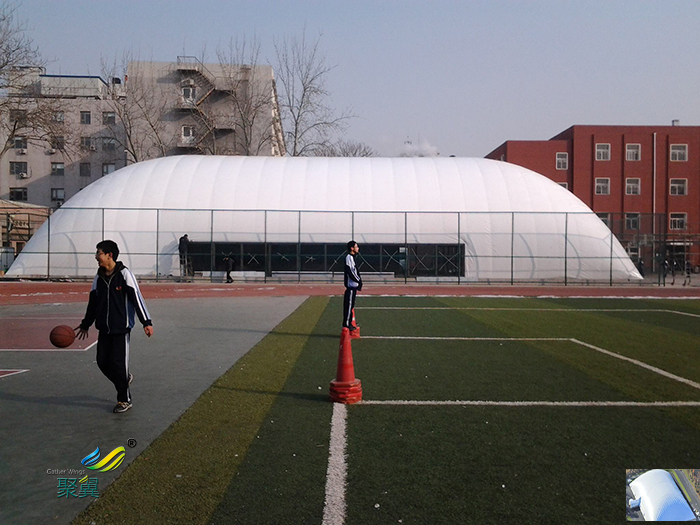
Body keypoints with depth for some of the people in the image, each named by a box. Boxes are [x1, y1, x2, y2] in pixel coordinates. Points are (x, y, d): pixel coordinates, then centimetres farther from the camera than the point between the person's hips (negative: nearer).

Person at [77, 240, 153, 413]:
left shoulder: (124, 274, -9)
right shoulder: (98, 277, 8)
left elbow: (137, 298, -11)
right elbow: (93, 302, 20)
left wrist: (146, 322, -17)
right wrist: (85, 325, 27)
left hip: (121, 328, -6)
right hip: (104, 329, 6)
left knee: (118, 363, -4)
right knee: (102, 362, 6)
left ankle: (124, 400, 12)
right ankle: (125, 378, 33)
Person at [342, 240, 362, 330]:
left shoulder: (352, 257, 18)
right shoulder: (348, 257, -13)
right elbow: (350, 272, -20)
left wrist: (359, 280, 10)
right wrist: (358, 280, -17)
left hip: (354, 285, 10)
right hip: (351, 285, -10)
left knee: (351, 305, 13)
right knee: (348, 305, -6)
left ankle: (349, 323, 19)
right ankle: (346, 324, -2)